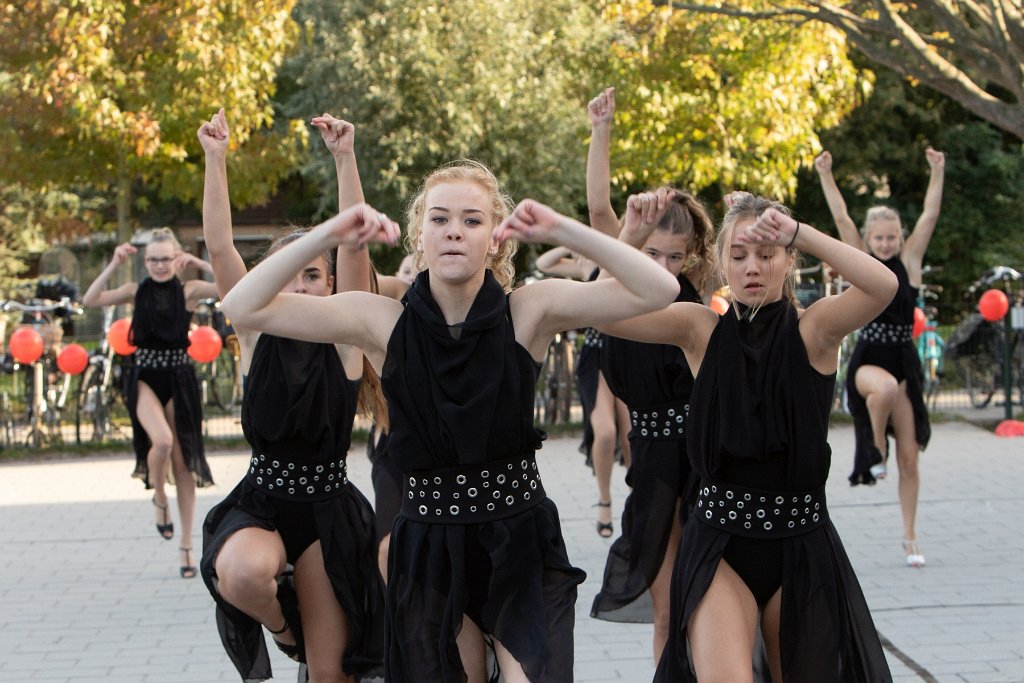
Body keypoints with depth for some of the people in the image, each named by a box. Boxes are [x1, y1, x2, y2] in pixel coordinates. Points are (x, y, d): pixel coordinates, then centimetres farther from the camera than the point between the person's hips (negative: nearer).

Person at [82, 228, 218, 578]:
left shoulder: (190, 290, -3)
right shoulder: (136, 291, 2)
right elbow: (90, 300, -7)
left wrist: (201, 264, -15)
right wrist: (113, 266, -12)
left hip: (179, 379, 0)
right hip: (144, 378, 0)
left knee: (183, 462, 3)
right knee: (162, 440, -29)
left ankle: (185, 546, 14)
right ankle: (159, 498, 4)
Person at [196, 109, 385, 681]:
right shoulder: (256, 333, -2)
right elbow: (219, 247, -10)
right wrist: (216, 159, -17)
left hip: (328, 509, 0)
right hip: (261, 500, 0)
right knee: (246, 573, -35)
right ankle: (280, 624, -1)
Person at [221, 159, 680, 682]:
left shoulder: (529, 312, -5)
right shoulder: (383, 322, -4)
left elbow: (658, 290, -14)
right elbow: (245, 307, -8)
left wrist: (561, 231, -19)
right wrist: (329, 235, -15)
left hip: (520, 542, -1)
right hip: (428, 546, 1)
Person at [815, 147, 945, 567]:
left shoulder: (910, 262, 3)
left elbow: (930, 216, -3)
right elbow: (841, 218, -5)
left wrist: (937, 173, -8)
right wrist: (825, 175, -11)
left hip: (904, 362, 2)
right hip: (868, 361, -2)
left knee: (909, 458, 2)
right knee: (885, 387, -41)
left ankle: (910, 538, 14)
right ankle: (876, 448, -12)